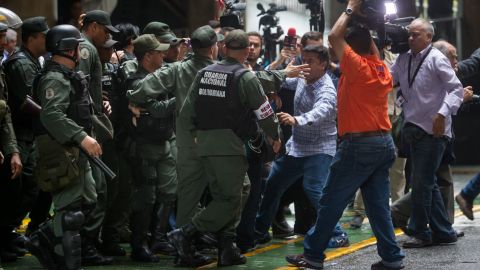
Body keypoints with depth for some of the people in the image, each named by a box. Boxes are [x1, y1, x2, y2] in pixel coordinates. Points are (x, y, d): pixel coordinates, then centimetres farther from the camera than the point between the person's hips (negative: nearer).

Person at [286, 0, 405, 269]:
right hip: (384, 143, 7)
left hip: (359, 145, -7)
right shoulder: (383, 70, 10)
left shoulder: (357, 67, -11)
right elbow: (374, 51, 33)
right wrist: (365, 26, 30)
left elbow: (334, 37, -7)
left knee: (331, 202, 1)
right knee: (379, 204, 9)